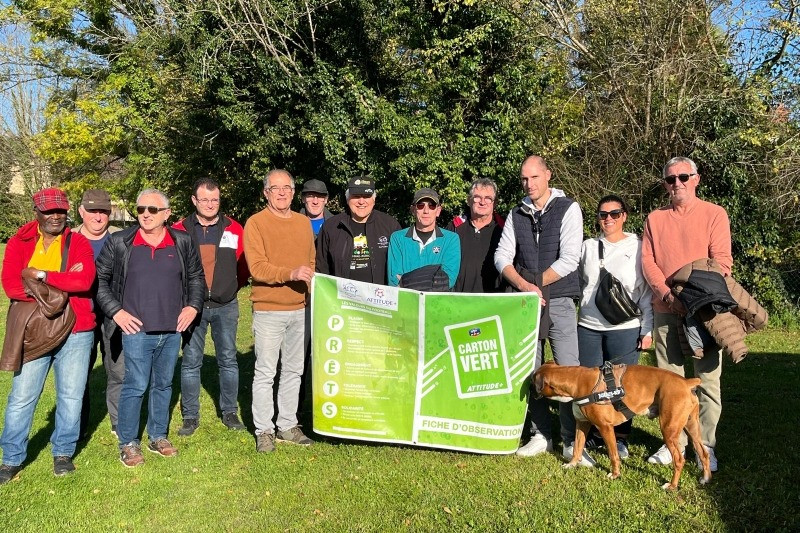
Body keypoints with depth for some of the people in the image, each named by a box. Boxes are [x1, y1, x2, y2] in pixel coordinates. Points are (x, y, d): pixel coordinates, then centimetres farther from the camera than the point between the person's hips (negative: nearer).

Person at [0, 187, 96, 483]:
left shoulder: (79, 242, 1)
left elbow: (85, 280, -15)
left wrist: (41, 275, -16)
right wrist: (63, 283, -17)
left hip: (76, 332, 0)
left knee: (71, 395, 9)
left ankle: (63, 453, 26)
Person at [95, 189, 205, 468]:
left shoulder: (183, 242, 4)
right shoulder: (119, 243, -3)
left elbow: (196, 277, 14)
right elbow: (99, 279, 3)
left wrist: (193, 306, 1)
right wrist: (116, 311, -6)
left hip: (172, 330, 3)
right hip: (137, 330, -3)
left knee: (164, 385, 14)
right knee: (135, 386, -1)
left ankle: (158, 437, 29)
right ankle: (128, 443, 15)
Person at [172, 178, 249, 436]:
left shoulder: (233, 229, 1)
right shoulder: (180, 230, -2)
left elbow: (244, 264, 8)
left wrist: (234, 286, 8)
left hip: (226, 306, 1)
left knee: (228, 360, 8)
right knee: (190, 362, 6)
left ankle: (230, 412, 20)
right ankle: (190, 416, 17)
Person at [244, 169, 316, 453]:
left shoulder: (304, 222, 11)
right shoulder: (255, 223, -6)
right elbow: (257, 267, -15)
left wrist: (313, 294, 5)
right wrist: (290, 273, -27)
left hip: (300, 309, 6)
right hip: (268, 310, -5)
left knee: (294, 371, 13)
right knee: (265, 372, 1)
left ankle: (288, 426, 24)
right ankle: (264, 430, 13)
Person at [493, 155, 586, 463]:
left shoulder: (568, 209, -2)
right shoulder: (516, 214, 10)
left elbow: (569, 259, -11)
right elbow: (502, 256, 2)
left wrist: (535, 285, -9)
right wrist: (525, 286, -14)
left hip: (559, 301, -4)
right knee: (530, 371, 8)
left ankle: (572, 441, 5)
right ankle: (541, 435, 19)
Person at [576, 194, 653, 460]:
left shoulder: (638, 248, 2)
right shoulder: (588, 247, 11)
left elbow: (648, 292, 1)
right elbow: (576, 284, 15)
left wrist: (647, 330, -4)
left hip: (625, 328, -3)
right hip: (588, 327, 3)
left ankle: (620, 438, 18)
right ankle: (594, 434, 22)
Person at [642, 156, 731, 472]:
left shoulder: (714, 214, 2)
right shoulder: (655, 219, 11)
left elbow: (722, 261, -5)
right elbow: (647, 261, 3)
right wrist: (667, 294, -12)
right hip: (665, 310, 3)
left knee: (708, 379, -1)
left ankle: (706, 447, 9)